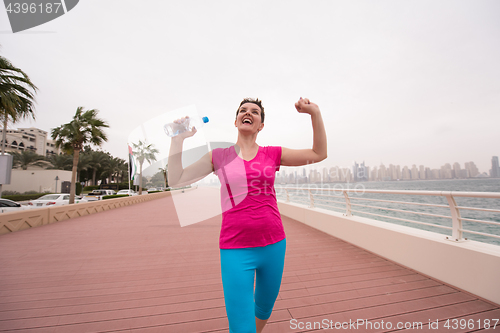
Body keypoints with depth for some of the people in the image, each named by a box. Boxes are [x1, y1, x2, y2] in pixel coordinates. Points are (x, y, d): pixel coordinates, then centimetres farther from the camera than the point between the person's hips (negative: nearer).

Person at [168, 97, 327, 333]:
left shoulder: (272, 154, 3)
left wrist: (315, 113, -4)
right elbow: (176, 179, 0)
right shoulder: (219, 156, 0)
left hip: (273, 245, 3)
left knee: (264, 308, 26)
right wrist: (178, 139, -7)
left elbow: (318, 154, 4)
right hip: (235, 249, -2)